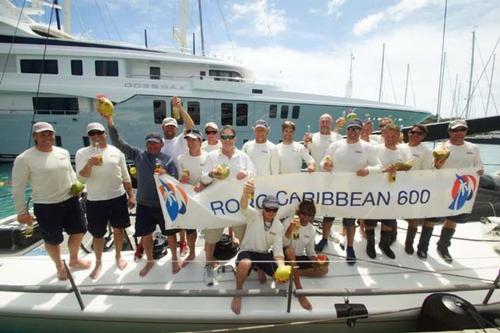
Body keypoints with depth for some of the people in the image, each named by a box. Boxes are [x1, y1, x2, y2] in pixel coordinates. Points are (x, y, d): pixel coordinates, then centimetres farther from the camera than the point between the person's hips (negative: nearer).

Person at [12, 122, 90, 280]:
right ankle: (59, 266, 38)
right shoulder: (24, 159, -12)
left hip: (71, 200, 5)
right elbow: (17, 187, -7)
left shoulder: (63, 152, 3)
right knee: (52, 240, 11)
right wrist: (21, 211, -7)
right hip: (46, 207, -4)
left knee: (79, 230, 14)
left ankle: (73, 260, 38)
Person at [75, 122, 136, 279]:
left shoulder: (116, 151, 1)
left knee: (118, 230, 14)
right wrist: (89, 164, -31)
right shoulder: (82, 153, -2)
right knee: (98, 234, 11)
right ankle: (98, 263, 32)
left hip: (118, 198, 1)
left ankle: (118, 256, 36)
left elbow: (125, 177, 6)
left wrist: (131, 196, 4)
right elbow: (82, 176, -11)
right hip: (95, 201, -1)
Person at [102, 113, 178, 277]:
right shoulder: (138, 154, 2)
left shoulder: (168, 159, -2)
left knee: (170, 233, 10)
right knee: (146, 235, 14)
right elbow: (118, 142, -6)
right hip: (144, 204, 2)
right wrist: (110, 121, -15)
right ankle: (150, 261, 37)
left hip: (164, 204, -2)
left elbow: (175, 181, -3)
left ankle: (174, 259, 32)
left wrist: (165, 175, -24)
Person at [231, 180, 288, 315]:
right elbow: (244, 207, -43)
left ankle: (260, 270, 21)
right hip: (247, 252, -4)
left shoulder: (279, 226, -7)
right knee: (245, 264, -39)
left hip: (265, 254, 5)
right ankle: (238, 293, -7)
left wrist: (282, 268, -31)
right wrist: (245, 193, -67)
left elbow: (278, 249, -10)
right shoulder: (254, 215, -18)